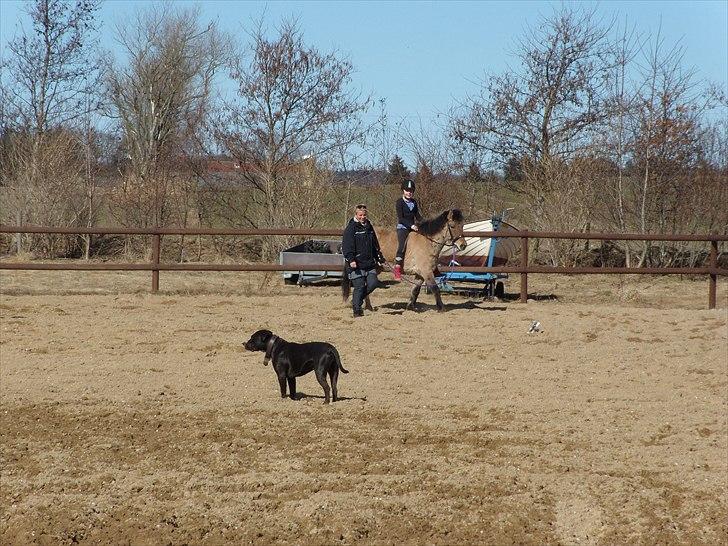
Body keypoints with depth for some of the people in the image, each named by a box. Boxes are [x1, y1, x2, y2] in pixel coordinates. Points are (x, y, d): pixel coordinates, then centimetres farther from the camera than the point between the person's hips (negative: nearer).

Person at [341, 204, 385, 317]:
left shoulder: (369, 227, 16)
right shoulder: (351, 228, -6)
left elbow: (375, 245, 26)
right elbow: (347, 246, -13)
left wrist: (380, 258, 24)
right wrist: (351, 259, -24)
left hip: (370, 263, 7)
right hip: (357, 265, -7)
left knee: (373, 283, -3)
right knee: (359, 287, -5)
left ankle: (357, 300, 18)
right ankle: (357, 310, 6)